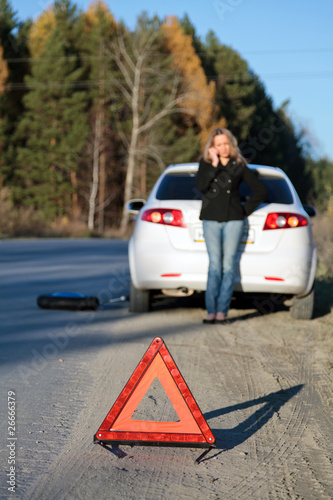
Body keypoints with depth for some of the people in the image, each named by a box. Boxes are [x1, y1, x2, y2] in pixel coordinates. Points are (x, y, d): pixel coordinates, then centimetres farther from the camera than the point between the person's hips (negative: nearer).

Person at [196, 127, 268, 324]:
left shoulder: (240, 166, 7)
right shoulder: (206, 163, 8)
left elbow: (261, 191, 11)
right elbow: (201, 185, -11)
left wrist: (246, 210, 5)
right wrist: (214, 164, -12)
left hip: (233, 220, 0)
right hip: (211, 219, 0)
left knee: (228, 266, -4)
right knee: (215, 266, -6)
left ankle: (222, 311, -3)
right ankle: (211, 311, -4)